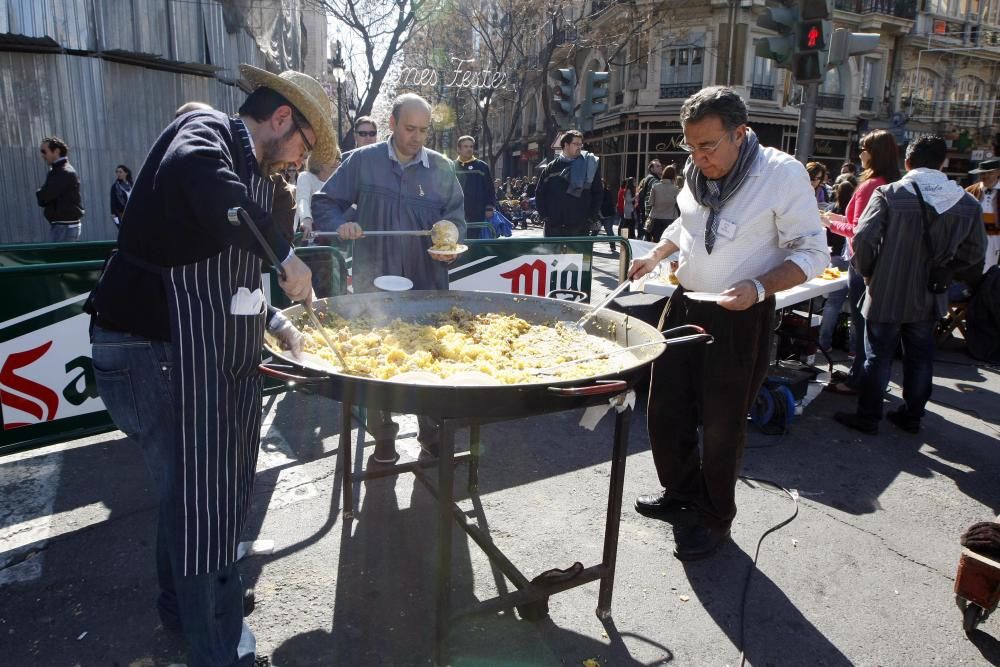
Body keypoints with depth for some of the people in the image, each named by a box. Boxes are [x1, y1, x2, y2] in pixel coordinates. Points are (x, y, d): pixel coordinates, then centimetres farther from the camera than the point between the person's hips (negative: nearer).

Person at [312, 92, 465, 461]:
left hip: (428, 282, 1)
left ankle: (432, 431, 25)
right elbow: (325, 203, 5)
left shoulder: (441, 168, 7)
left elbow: (456, 217, 12)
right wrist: (339, 225, -15)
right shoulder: (362, 161, 2)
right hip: (375, 283, -1)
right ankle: (383, 435, 24)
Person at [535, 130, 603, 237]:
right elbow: (539, 192, 10)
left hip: (580, 227, -1)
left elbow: (597, 192, 7)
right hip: (554, 227, 1)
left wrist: (593, 216, -1)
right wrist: (544, 215, 0)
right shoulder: (552, 168, 6)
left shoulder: (589, 166, 5)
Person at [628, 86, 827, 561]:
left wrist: (758, 288, -28)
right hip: (684, 305, 6)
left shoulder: (782, 174, -17)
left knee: (721, 427, 7)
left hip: (740, 319, -6)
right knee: (665, 413, 13)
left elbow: (811, 253, -14)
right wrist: (656, 254, 4)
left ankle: (713, 518, 30)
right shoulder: (696, 171, 1)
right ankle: (681, 494, 39)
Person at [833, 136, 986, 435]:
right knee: (920, 357, 17)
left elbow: (863, 239, -19)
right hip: (929, 298, 4)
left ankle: (868, 417, 14)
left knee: (878, 356, 6)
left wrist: (866, 271, -2)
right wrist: (941, 272, 17)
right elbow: (974, 252, 6)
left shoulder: (888, 194, -14)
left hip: (887, 295, -4)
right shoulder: (967, 202, 0)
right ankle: (912, 415, 28)